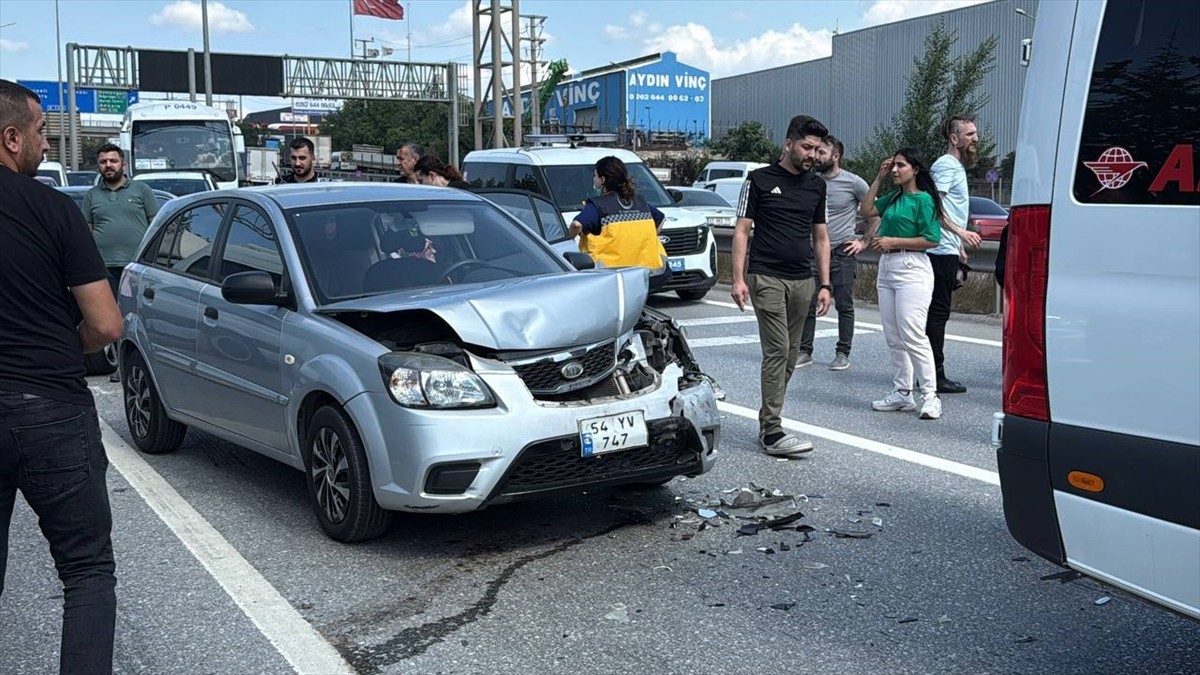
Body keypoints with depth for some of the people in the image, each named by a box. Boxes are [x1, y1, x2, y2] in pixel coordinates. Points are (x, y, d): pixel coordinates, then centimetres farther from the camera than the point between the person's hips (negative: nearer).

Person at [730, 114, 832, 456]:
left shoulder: (816, 185, 13)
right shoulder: (760, 179, -1)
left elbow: (821, 237, 17)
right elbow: (741, 230, -2)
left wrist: (825, 284, 11)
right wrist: (738, 278, -11)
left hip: (803, 281, 6)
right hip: (767, 278, -5)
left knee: (789, 356, 7)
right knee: (777, 350, -12)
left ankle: (767, 421, 19)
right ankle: (772, 432, -9)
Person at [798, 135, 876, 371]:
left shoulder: (853, 183, -7)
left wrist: (864, 241, -2)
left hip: (843, 252, -3)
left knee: (844, 305, 3)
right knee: (807, 303, 4)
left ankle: (843, 353, 12)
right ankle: (804, 351, 12)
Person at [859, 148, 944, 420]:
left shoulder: (923, 199, -8)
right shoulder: (893, 198, 15)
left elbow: (932, 239, -13)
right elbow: (866, 210, 17)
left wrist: (893, 241, -15)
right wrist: (879, 179, 12)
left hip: (912, 269, -8)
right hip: (886, 267, 9)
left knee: (913, 335, -13)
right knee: (893, 337, 8)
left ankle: (930, 396, -8)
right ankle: (902, 392, 14)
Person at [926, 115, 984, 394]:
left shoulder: (957, 167, 22)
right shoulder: (946, 165, -10)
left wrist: (959, 246, 26)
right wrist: (961, 232, -26)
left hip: (948, 251, 10)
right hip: (942, 251, -10)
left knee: (937, 313, 12)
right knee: (938, 313, -8)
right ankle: (935, 376, -5)